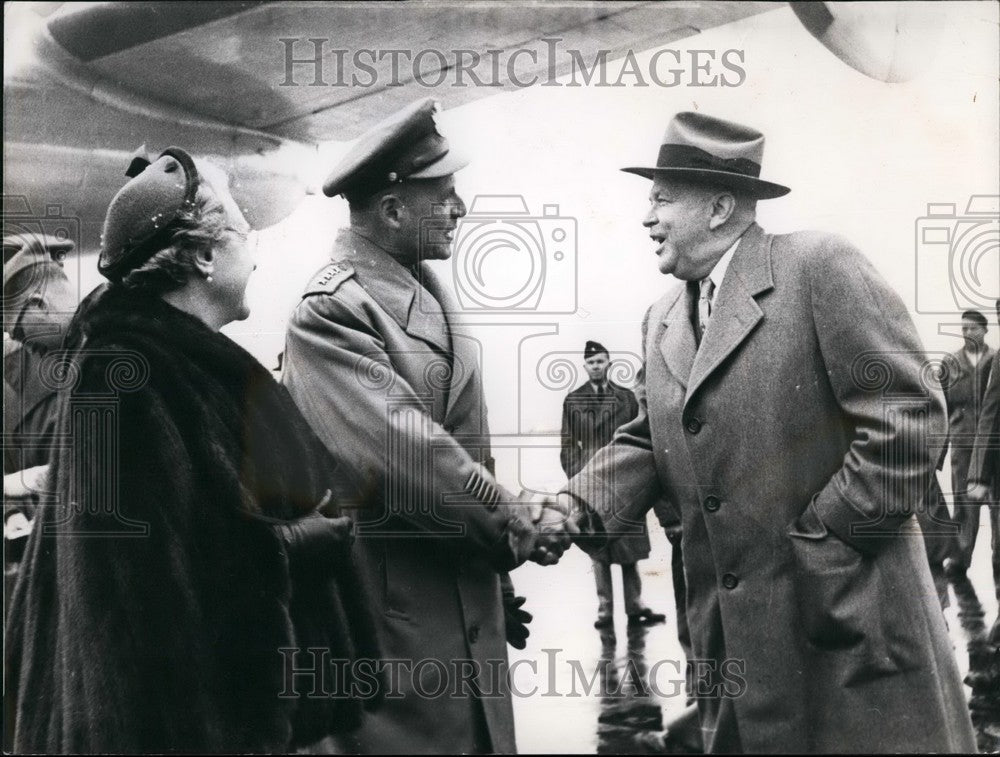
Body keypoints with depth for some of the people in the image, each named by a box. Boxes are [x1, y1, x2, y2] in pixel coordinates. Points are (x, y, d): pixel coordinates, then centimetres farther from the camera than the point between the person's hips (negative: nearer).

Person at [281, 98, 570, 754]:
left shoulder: (429, 287, 11)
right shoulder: (330, 311, -17)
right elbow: (404, 451, -25)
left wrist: (500, 581, 13)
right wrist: (517, 527, -15)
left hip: (469, 597, 8)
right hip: (399, 616, -8)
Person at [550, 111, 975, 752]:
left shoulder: (818, 266, -10)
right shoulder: (663, 320, 13)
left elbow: (907, 416, -15)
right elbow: (650, 441, 14)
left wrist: (824, 534, -12)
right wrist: (580, 503, -5)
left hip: (849, 612, -6)